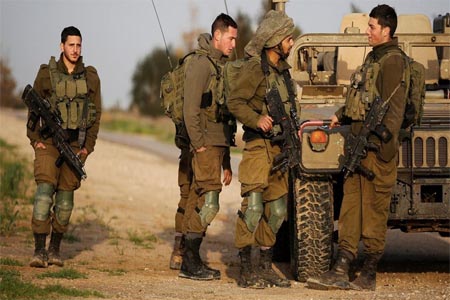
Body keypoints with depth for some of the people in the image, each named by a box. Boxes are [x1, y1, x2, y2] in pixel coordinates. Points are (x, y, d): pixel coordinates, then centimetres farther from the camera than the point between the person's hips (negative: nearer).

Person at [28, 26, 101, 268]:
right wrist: (35, 139, -2)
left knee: (66, 197, 6)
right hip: (49, 142, -2)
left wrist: (88, 146, 1)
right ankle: (39, 250, -16)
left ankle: (55, 250, 17)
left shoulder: (90, 77, 4)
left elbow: (96, 114, 7)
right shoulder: (46, 74, 0)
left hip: (76, 145, 2)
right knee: (44, 190, -14)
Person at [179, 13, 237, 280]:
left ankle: (191, 262, 10)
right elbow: (191, 109, -16)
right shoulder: (201, 64, -9)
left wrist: (226, 161, 22)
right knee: (208, 203, -12)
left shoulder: (221, 66, 19)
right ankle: (191, 262, -10)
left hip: (219, 143, 9)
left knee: (199, 203, 8)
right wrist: (199, 145, -20)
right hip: (206, 145, -9)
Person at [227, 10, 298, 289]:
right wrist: (257, 120, -27)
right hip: (259, 146, -9)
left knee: (277, 208, 11)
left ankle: (266, 267, 18)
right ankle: (246, 271, -7)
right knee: (253, 206, -11)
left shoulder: (282, 69, 15)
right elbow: (235, 103, -15)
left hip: (279, 147, 9)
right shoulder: (254, 68, -11)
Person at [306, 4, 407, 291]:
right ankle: (341, 270, 6)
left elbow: (394, 107, -17)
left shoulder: (393, 61, -11)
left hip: (377, 146, -9)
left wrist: (386, 144, -22)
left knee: (373, 208, -3)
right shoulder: (374, 57, 18)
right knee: (351, 205, 6)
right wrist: (341, 115, 32)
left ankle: (369, 275, 2)